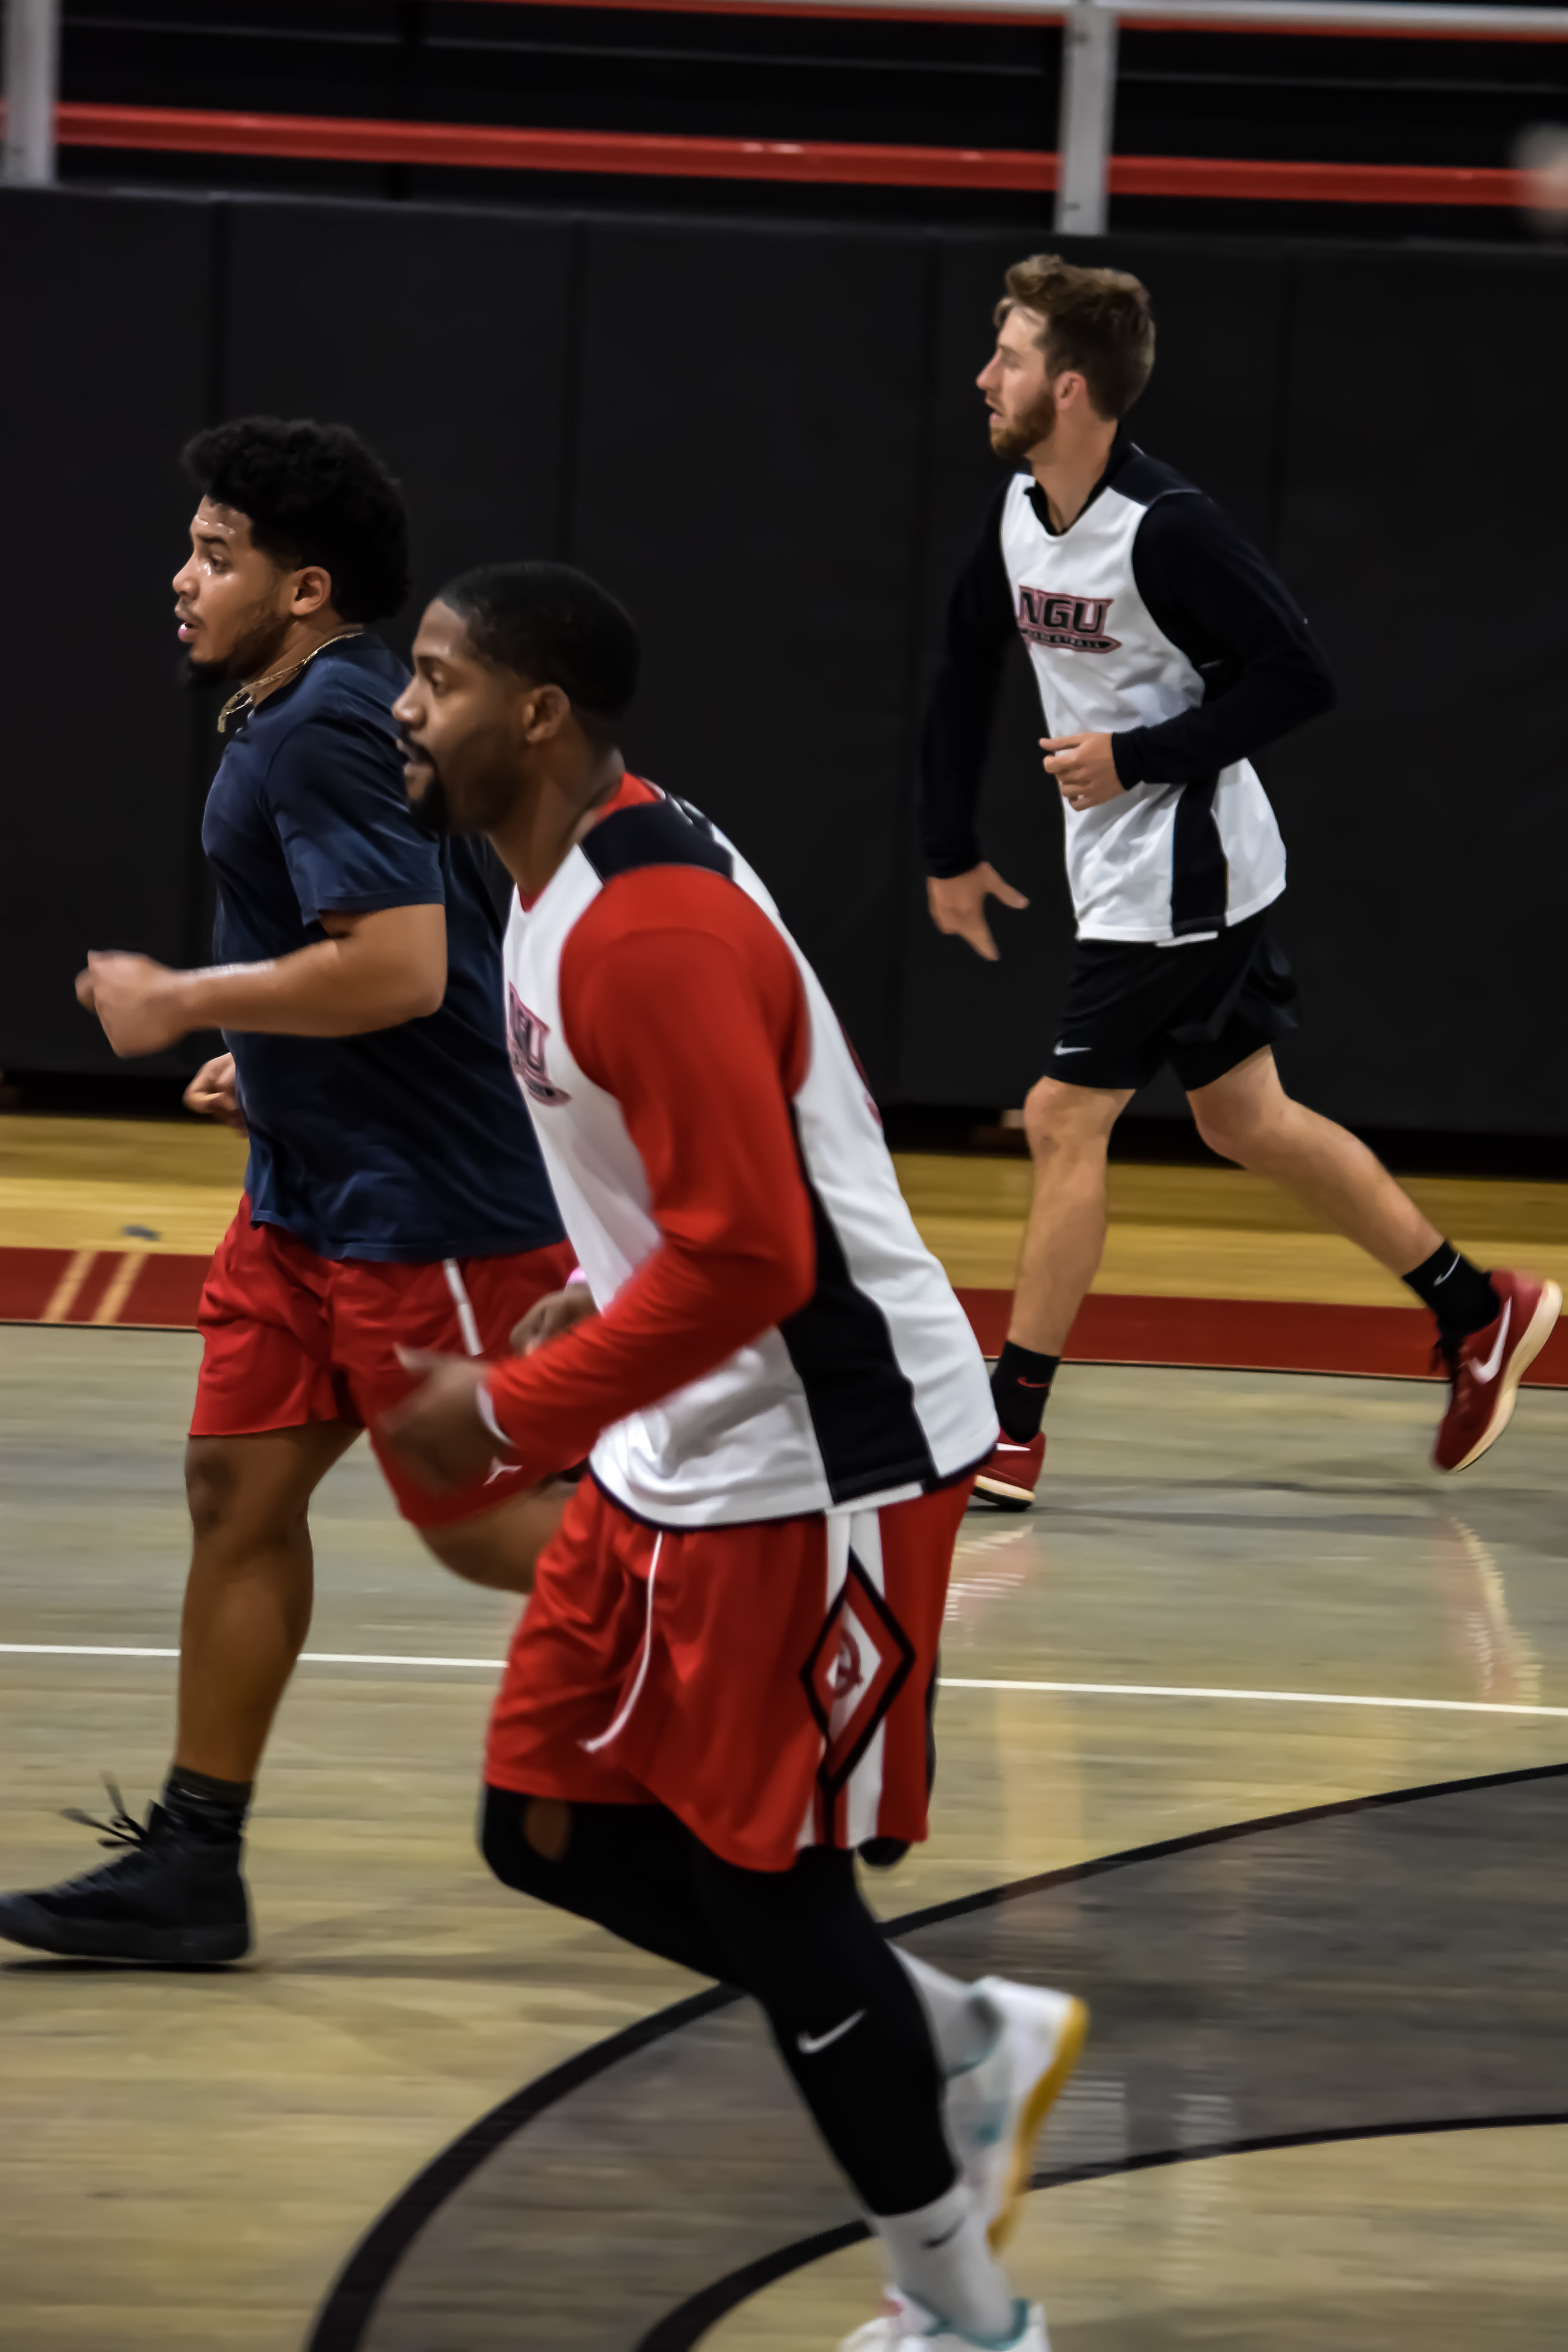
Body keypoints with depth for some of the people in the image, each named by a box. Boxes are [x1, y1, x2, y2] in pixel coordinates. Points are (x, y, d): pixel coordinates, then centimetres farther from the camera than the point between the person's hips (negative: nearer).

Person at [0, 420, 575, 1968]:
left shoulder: (332, 730, -20)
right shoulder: (285, 724, 12)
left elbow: (401, 968, -29)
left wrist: (182, 1005, -19)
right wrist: (270, 1063, 19)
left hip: (430, 1205, -10)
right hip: (314, 1194, 10)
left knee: (481, 1522, -1)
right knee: (237, 1483, 7)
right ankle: (192, 1862, 9)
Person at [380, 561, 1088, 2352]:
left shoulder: (648, 928, -24)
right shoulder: (564, 886, 9)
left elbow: (744, 1257, -28)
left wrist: (511, 1413, -21)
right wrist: (571, 1349, 18)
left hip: (817, 1467, -10)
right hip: (680, 1457, 10)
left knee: (762, 1883, -2)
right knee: (549, 1829, 12)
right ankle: (973, 2047, 25)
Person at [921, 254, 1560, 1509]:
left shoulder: (1167, 529, -23)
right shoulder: (1019, 511, 2)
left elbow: (1300, 678, -21)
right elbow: (966, 672, 15)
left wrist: (1136, 758, -21)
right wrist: (951, 851, 16)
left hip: (1182, 873, -9)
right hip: (1125, 873, 9)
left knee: (1065, 1121, -6)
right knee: (1245, 1119, 15)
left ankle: (1008, 1432, 0)